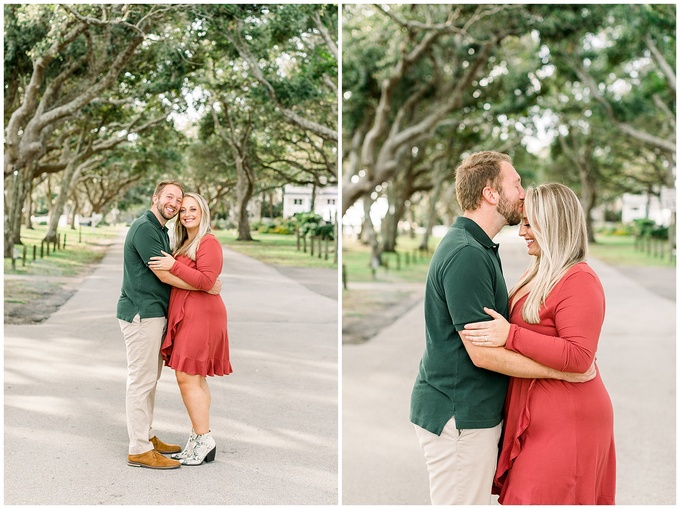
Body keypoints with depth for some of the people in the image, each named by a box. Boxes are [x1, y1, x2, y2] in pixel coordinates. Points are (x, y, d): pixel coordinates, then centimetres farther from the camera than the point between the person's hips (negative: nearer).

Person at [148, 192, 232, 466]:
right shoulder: (185, 243, 20)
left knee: (188, 377, -9)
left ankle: (204, 440, -2)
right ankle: (199, 438, 16)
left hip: (200, 317, -9)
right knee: (195, 378, 10)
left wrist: (173, 266, -21)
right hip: (186, 317, 10)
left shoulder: (209, 242, -10)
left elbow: (206, 281, -20)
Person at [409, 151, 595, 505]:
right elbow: (484, 352, -23)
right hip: (458, 418, -10)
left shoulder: (478, 248, 13)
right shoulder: (465, 255, -21)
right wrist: (565, 370, -15)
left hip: (470, 411, 10)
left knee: (476, 499, 17)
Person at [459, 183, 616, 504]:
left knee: (543, 497, -4)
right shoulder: (542, 275, 13)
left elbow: (579, 356, -26)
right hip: (540, 417, 10)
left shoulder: (579, 282, -18)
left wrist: (510, 336, -28)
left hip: (564, 423, -10)